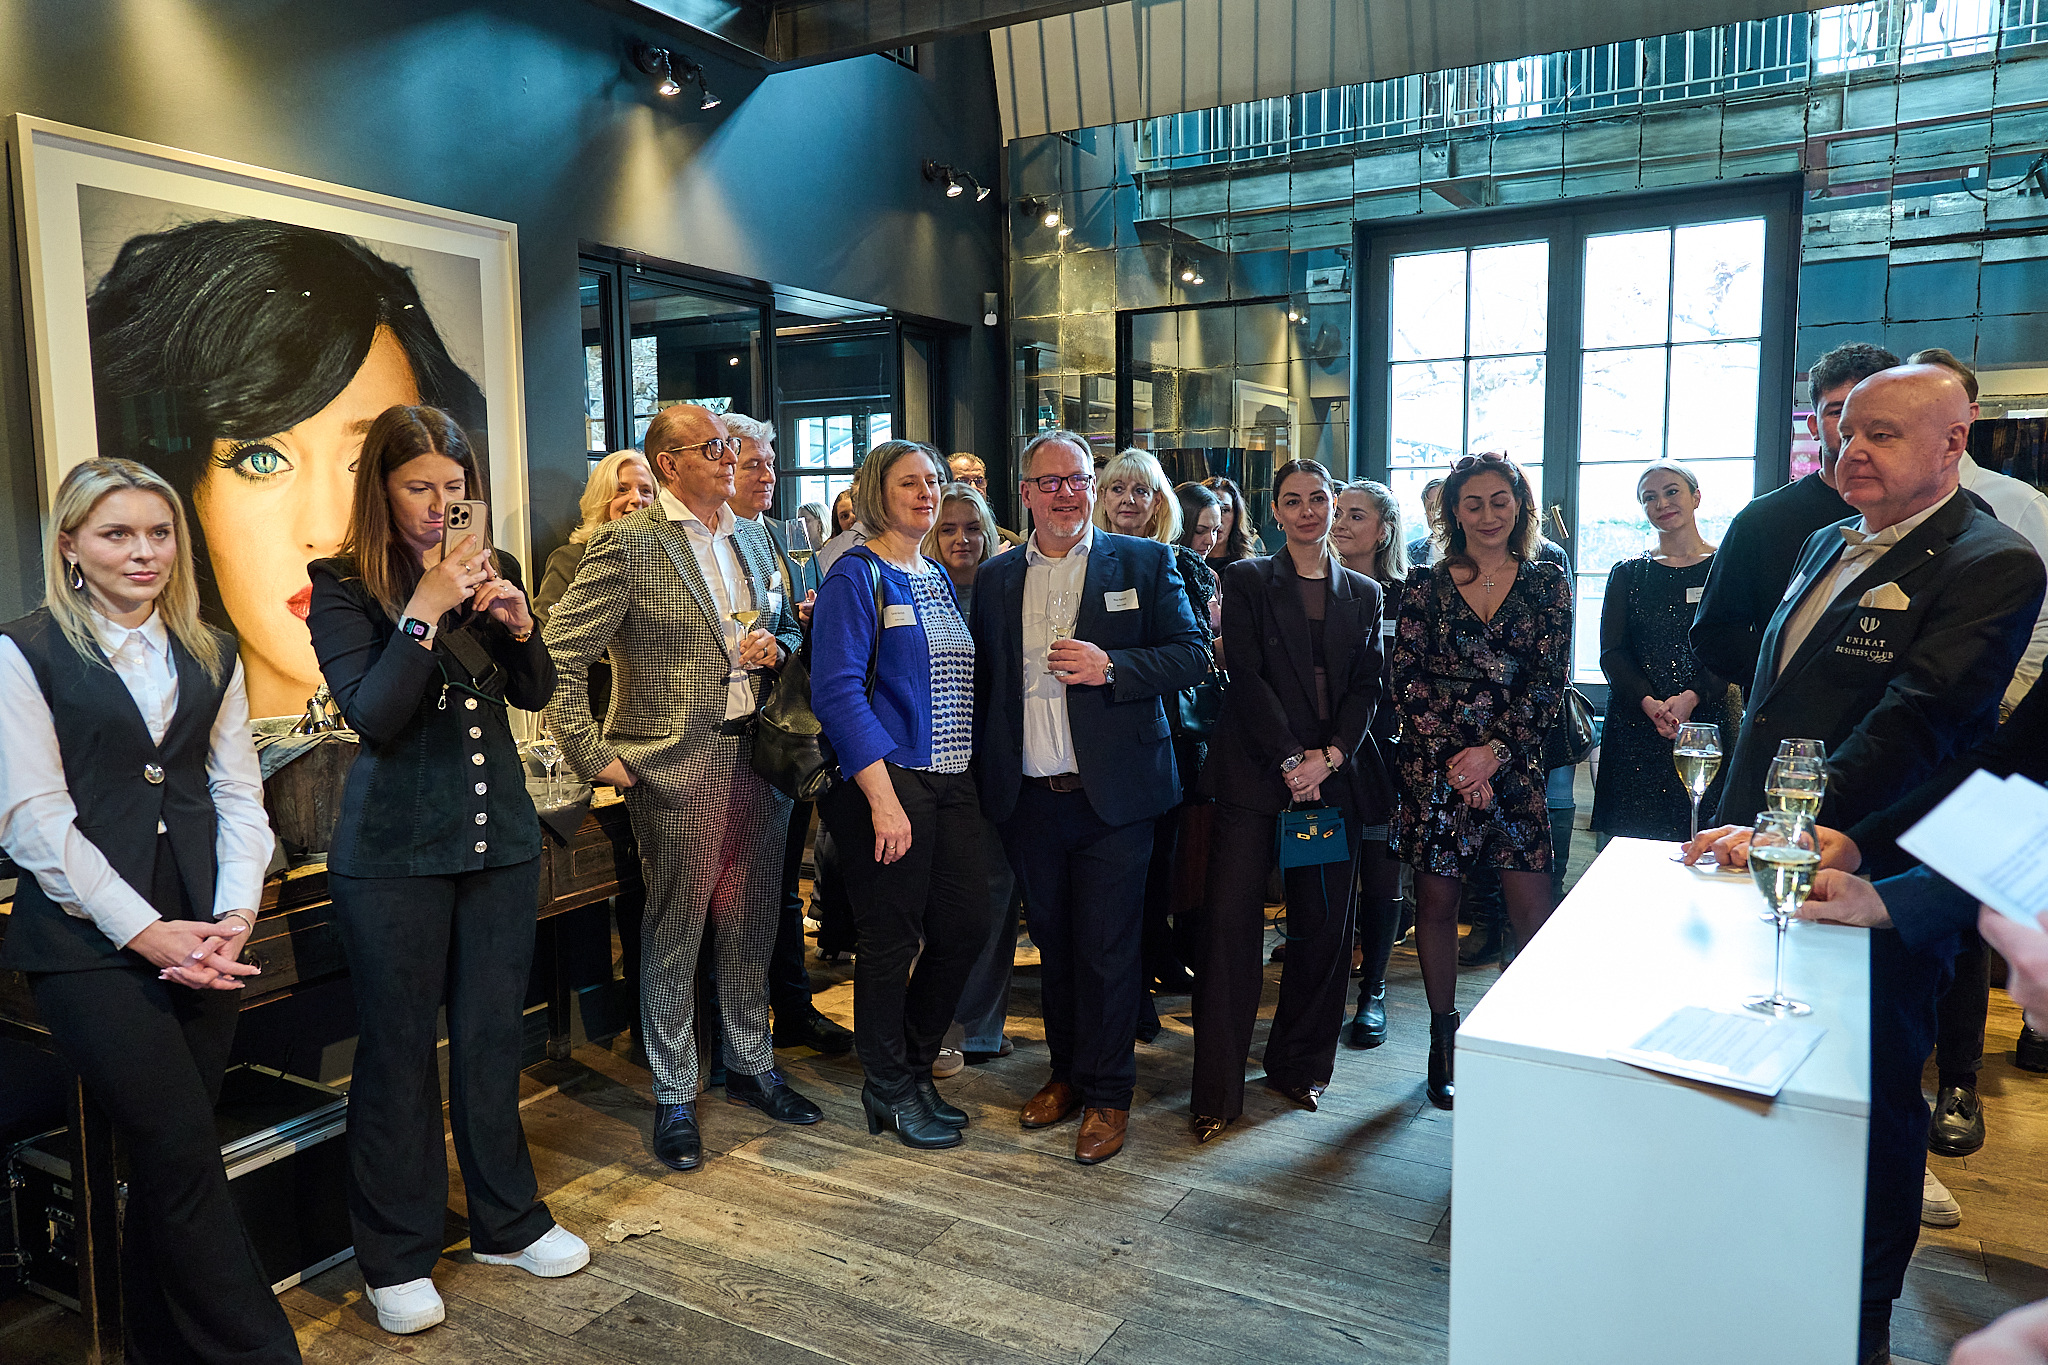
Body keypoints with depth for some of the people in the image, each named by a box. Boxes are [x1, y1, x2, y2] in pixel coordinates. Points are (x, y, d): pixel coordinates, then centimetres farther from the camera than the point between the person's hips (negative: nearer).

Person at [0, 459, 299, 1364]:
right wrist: (145, 930, -12)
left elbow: (238, 795, 10)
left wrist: (234, 915, -5)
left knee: (169, 1161, 8)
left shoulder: (212, 658, 14)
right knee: (186, 1157, -6)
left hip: (199, 937, 4)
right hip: (88, 940, -4)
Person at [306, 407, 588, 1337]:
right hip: (394, 854, -4)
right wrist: (426, 610, -23)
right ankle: (396, 1257, 23)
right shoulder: (341, 586, -6)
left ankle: (507, 1223, 30)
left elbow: (535, 693, 8)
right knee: (398, 1049, 7)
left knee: (492, 1035, 14)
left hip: (500, 838, 4)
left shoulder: (489, 567, 7)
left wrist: (516, 621, -11)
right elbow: (370, 715, -16)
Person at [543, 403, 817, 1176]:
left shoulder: (752, 540, 13)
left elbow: (789, 631, 23)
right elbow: (558, 657, -11)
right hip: (676, 764, -6)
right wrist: (592, 756, -12)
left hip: (756, 755, 6)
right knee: (674, 932, 5)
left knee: (752, 923, 15)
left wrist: (776, 646, 0)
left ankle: (750, 1067, 34)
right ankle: (674, 1099, 21)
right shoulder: (627, 546, -9)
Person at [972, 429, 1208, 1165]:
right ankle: (1066, 1072, 31)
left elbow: (1192, 655, -3)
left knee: (1107, 949, 2)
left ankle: (1107, 1094, 18)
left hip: (1112, 798, -3)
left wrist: (1111, 667, -18)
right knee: (1053, 942, 14)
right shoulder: (995, 577, 10)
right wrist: (985, 775, 3)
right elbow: (982, 681, 11)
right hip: (1029, 799, 3)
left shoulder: (1145, 563, 1)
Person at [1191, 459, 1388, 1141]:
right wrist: (1291, 759, -13)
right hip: (1255, 771, -3)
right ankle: (1217, 1091, 0)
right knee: (1232, 918, -8)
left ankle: (1299, 1065, 23)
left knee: (1324, 924, 6)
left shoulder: (1363, 593, 15)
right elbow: (1248, 676, -4)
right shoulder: (1248, 580, 5)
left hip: (1333, 773, 3)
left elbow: (1367, 686, 6)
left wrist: (1327, 757, -9)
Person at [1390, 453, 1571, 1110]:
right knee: (1437, 902, 6)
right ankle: (1443, 1042, 21)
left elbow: (1549, 683, 0)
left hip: (1512, 765, 0)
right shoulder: (1427, 586, 5)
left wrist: (1493, 751, -11)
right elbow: (1407, 680, 0)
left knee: (1533, 909, -4)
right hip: (1433, 763, 0)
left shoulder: (1546, 583, 6)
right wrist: (1453, 757, -10)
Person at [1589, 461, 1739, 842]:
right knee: (1633, 837, -1)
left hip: (1708, 720, -1)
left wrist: (1691, 697, -17)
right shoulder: (1628, 574, 11)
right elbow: (1612, 652, 3)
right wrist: (1649, 703, -13)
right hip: (1635, 726, 2)